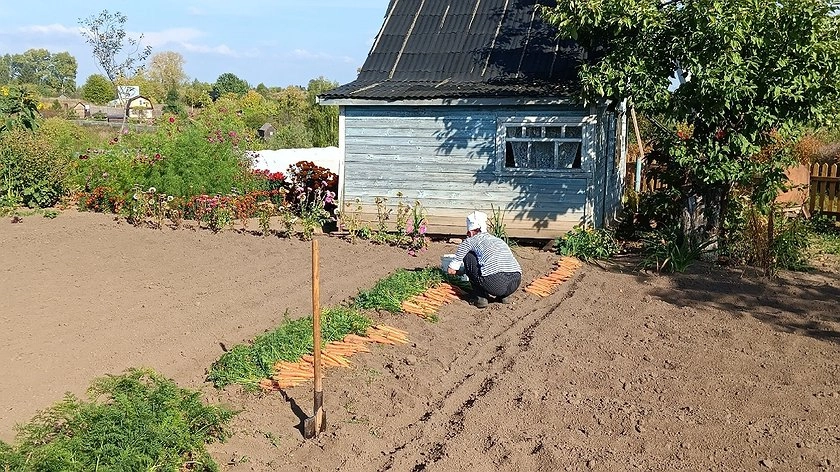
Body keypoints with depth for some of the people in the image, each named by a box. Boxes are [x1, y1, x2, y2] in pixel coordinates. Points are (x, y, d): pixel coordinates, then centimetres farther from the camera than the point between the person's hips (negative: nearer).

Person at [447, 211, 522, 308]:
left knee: (468, 256, 17)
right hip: (515, 283, 6)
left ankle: (480, 298, 13)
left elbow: (451, 270, 20)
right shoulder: (498, 240, 31)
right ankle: (502, 296, 18)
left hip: (494, 284, -6)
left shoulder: (469, 241, 15)